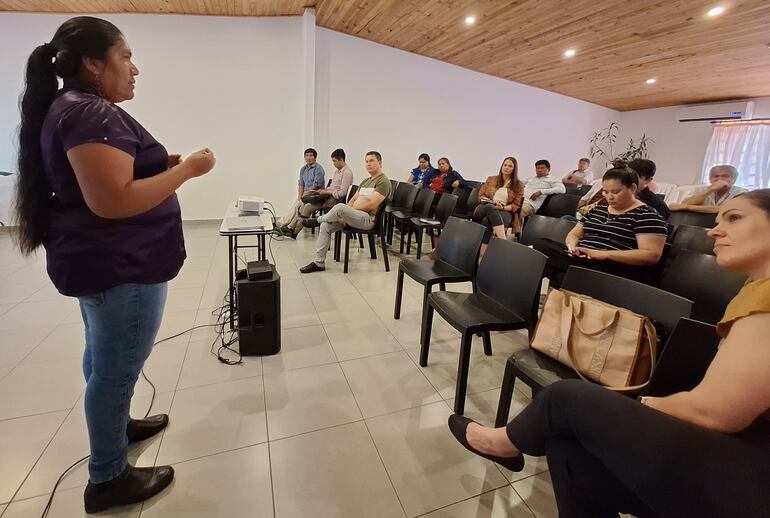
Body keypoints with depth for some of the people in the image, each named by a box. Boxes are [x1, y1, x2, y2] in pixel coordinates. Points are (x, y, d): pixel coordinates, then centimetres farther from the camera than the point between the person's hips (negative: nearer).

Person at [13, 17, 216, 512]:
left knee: (104, 360, 22)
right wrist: (186, 169, -20)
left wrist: (161, 167, 11)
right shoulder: (93, 114, -18)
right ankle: (108, 478, 20)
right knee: (116, 368, 2)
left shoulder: (70, 109, 15)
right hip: (122, 266, -11)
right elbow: (113, 201, -27)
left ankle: (114, 425, 43)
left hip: (101, 262, 11)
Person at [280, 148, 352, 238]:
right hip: (329, 196, 10)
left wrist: (326, 192, -14)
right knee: (304, 204, -5)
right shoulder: (337, 171, 18)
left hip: (336, 199, -10)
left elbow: (342, 193, -20)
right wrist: (324, 190, 5)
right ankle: (291, 226, -6)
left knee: (309, 206, -19)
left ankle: (294, 232, -10)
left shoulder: (347, 173, -13)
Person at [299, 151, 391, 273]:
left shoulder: (383, 181, -6)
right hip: (356, 215, 9)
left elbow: (372, 205, -17)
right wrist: (344, 214, -1)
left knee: (340, 207, -32)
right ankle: (319, 263, -4)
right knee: (325, 226, -8)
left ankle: (317, 220, -2)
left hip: (368, 219, -9)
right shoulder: (366, 181, 24)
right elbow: (353, 199, 19)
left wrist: (351, 209, -9)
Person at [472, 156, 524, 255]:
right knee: (490, 207, -39)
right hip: (485, 208, 2)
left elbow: (516, 205, 6)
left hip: (505, 212, -2)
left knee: (486, 221, -38)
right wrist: (492, 202, -6)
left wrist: (503, 207, -14)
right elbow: (481, 195, 15)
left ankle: (482, 254, -45)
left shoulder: (518, 185, 12)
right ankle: (503, 241, -48)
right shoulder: (491, 179, 18)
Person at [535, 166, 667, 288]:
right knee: (541, 246, -22)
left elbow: (652, 255, -11)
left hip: (617, 271, -7)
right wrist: (572, 247, -3)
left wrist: (604, 254, -21)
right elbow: (574, 234, 23)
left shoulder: (646, 215, 0)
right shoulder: (598, 209, 21)